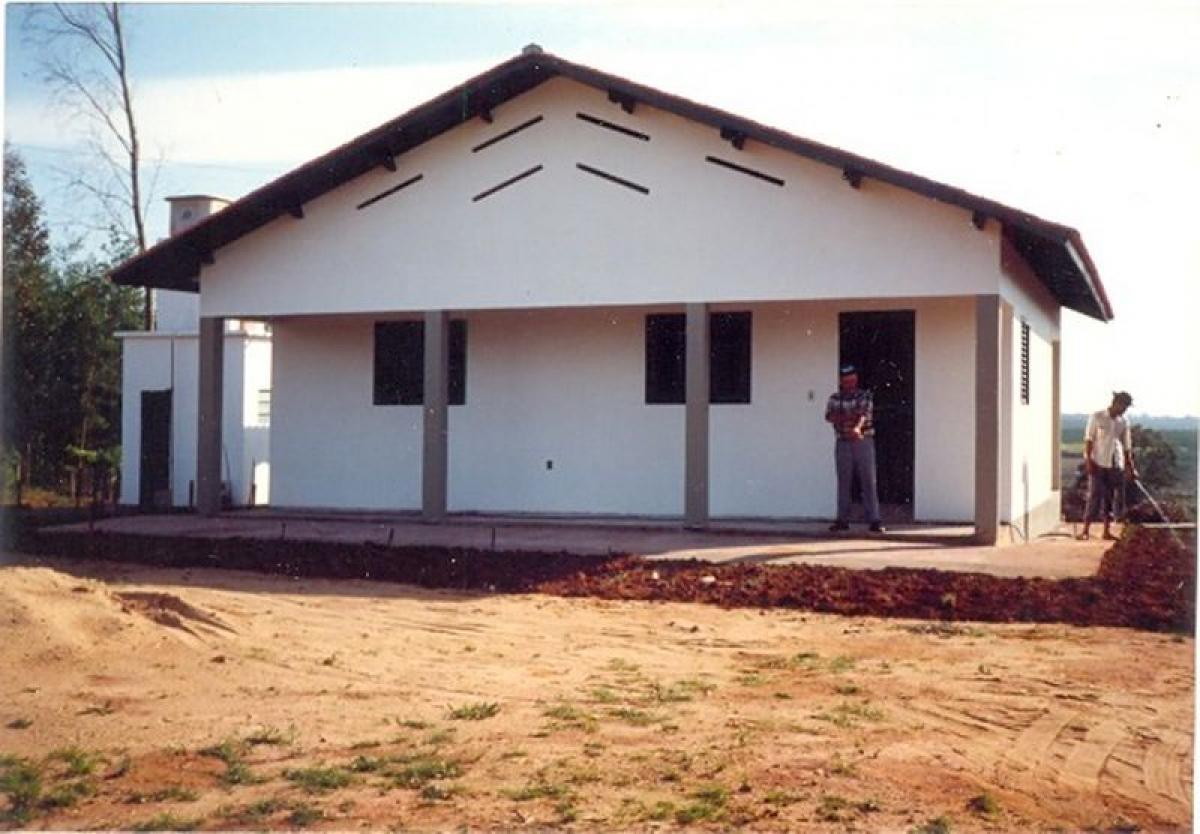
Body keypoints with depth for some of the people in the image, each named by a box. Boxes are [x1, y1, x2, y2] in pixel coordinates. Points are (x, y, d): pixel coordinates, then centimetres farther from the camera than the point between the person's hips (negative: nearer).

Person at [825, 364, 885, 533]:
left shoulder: (865, 396, 0)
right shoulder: (835, 398, 9)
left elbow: (865, 414, -17)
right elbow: (829, 416, -5)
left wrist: (857, 427, -39)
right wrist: (847, 417, -22)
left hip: (863, 441, -2)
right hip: (843, 444, 2)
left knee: (869, 481, -4)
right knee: (843, 482, 4)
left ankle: (874, 520, -4)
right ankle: (843, 520, 9)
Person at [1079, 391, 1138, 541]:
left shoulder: (1124, 422, 7)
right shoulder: (1097, 417, -4)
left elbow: (1127, 446, 10)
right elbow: (1089, 439, -4)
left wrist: (1130, 467, 7)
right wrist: (1088, 460, -11)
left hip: (1116, 465, 4)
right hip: (1098, 464, -4)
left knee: (1110, 498, 6)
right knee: (1094, 496, -7)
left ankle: (1107, 531, 11)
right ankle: (1086, 530, -5)